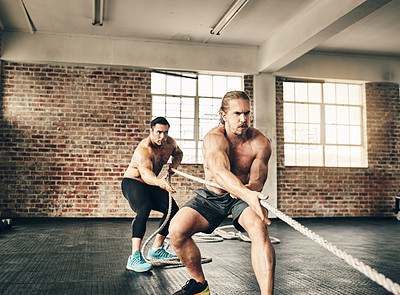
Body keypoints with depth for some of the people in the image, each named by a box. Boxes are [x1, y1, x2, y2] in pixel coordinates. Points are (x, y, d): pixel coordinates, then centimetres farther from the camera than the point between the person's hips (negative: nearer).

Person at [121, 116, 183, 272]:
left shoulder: (170, 143, -7)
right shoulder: (143, 149, -32)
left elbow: (178, 153, 17)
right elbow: (145, 173, -50)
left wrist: (175, 163, -5)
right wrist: (160, 182, -71)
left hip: (151, 183, 8)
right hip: (132, 182, -8)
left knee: (173, 210, 1)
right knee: (144, 209, -34)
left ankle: (156, 249, 16)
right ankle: (134, 257, -36)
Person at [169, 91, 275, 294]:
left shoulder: (260, 143, -14)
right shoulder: (214, 138, -23)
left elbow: (257, 181, -15)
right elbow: (219, 172, -43)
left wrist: (240, 191, -40)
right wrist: (247, 194, -61)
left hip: (243, 196, 0)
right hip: (212, 196, 0)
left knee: (260, 229, -33)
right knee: (176, 230, -20)